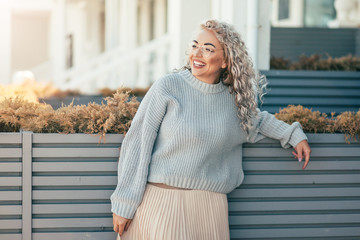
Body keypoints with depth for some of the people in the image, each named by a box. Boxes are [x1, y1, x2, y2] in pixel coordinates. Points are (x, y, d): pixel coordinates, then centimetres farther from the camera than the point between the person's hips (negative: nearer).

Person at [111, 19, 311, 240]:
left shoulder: (234, 98, 7)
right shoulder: (168, 87, -5)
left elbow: (253, 118, 32)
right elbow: (138, 144, -4)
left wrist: (293, 135, 20)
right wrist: (124, 204, -7)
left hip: (209, 205, 4)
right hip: (162, 200, -3)